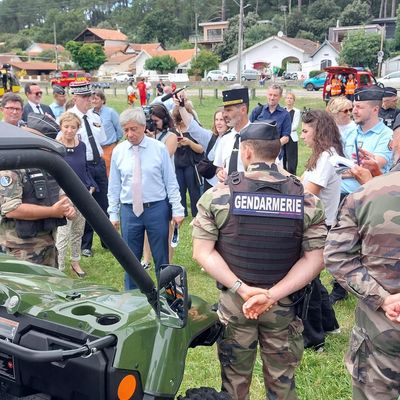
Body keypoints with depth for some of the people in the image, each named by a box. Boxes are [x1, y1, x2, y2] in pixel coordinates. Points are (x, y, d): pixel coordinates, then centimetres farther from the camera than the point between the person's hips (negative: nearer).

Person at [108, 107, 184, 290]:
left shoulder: (159, 148, -5)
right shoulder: (118, 151, 1)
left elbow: (171, 182, -3)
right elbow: (114, 186, 6)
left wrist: (177, 210, -6)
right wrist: (113, 214, 5)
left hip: (157, 208, -2)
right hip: (129, 211, 2)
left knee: (161, 257, 9)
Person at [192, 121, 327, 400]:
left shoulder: (218, 195, -11)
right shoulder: (307, 200, -7)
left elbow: (203, 252, -11)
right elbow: (314, 259, -10)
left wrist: (242, 289, -14)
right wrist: (272, 295, -15)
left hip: (233, 302, 0)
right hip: (285, 305, 1)